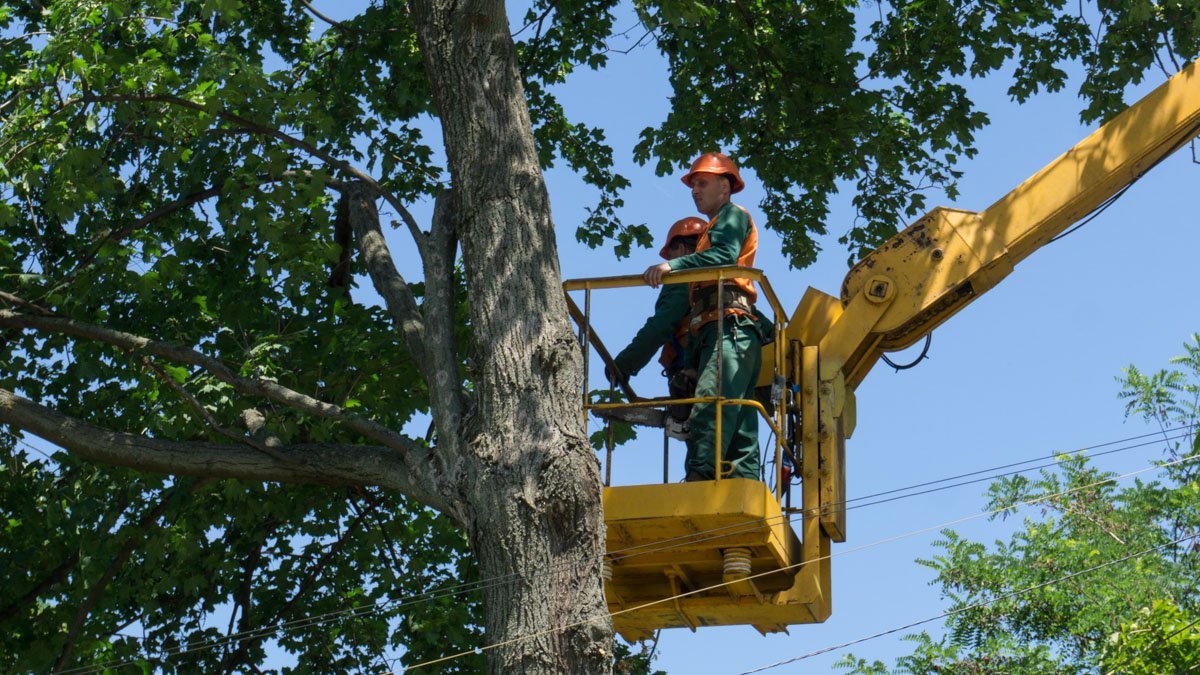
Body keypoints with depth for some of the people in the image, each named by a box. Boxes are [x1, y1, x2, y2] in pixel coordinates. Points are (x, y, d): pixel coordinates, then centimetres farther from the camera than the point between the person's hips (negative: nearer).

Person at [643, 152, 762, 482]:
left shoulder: (733, 216, 8)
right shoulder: (715, 228, 37)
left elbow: (724, 256, -13)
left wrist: (673, 266, -24)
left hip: (729, 328, -10)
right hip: (720, 334, 10)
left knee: (710, 410, -25)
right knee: (738, 425, 1)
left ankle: (699, 481, -38)